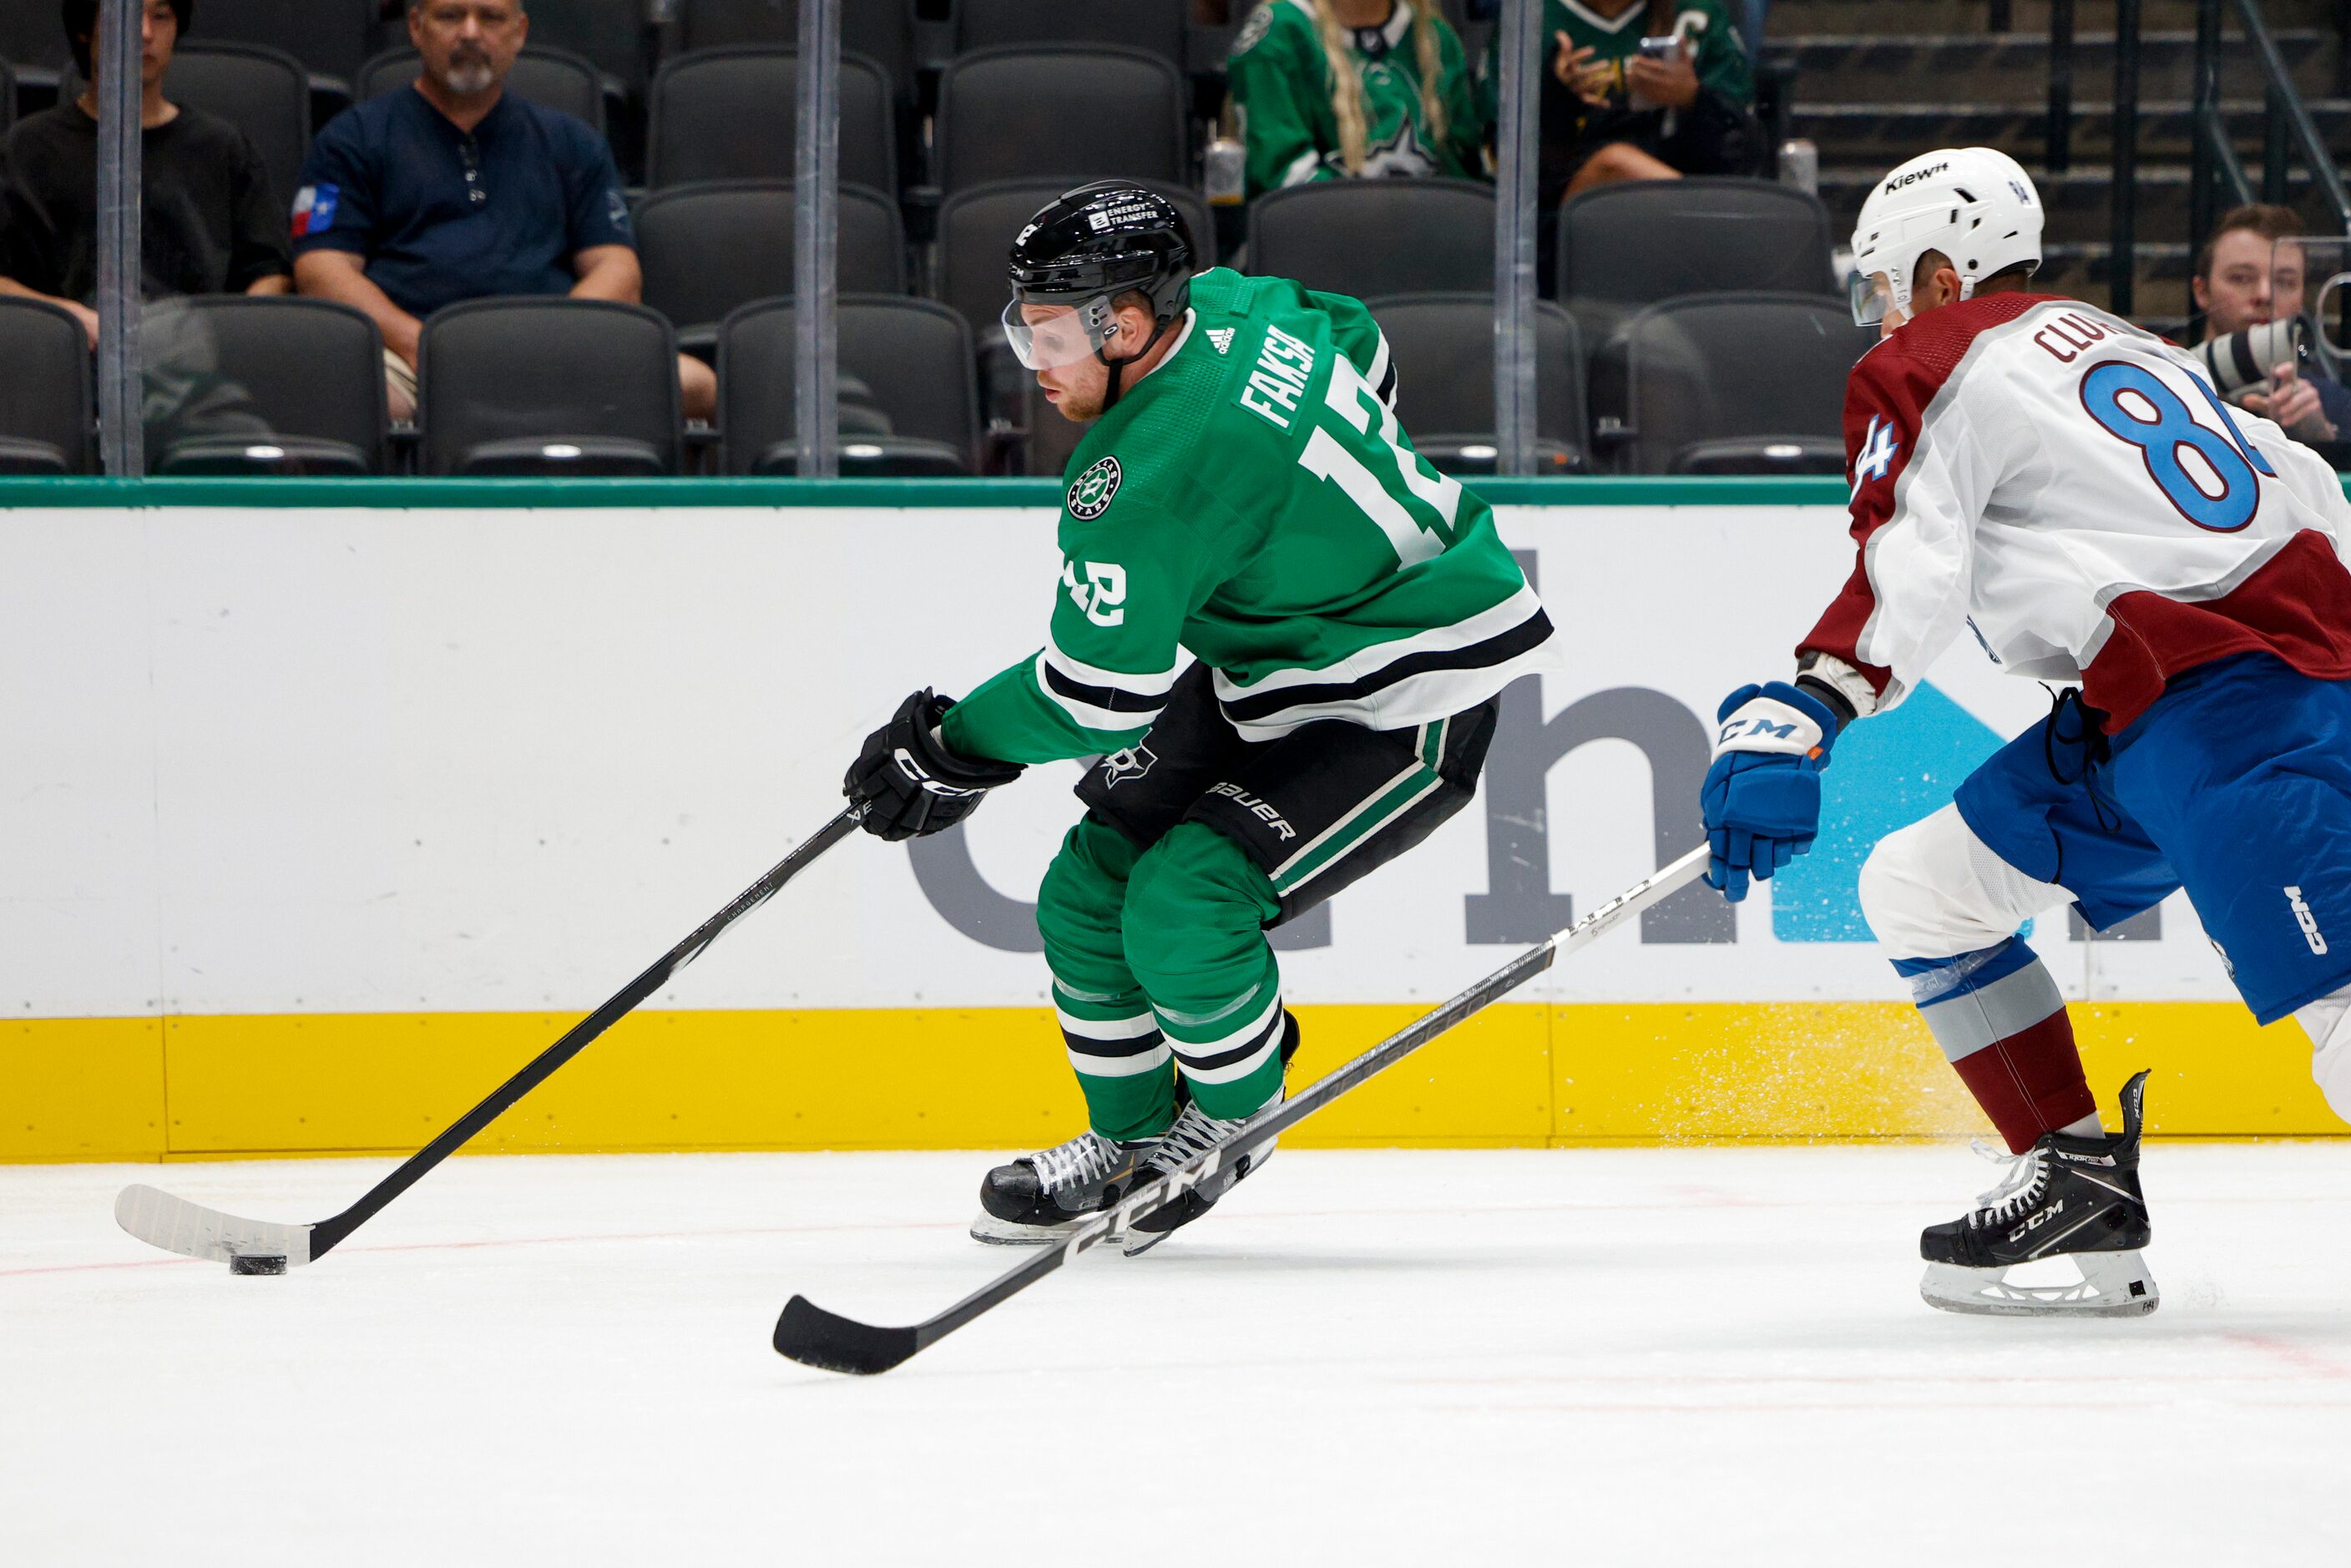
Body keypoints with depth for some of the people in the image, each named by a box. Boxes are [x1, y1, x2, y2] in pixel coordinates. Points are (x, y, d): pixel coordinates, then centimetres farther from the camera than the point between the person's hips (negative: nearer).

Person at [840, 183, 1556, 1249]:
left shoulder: (1152, 477, -32)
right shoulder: (1227, 307, -7)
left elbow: (1098, 696, -24)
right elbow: (1359, 343, 16)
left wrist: (951, 749, -9)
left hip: (1405, 715, -10)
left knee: (1181, 910, -22)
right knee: (1093, 886, 4)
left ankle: (1234, 1117, 6)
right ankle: (1129, 1141, 21)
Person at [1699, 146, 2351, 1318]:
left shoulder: (1930, 368, 1)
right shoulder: (2120, 347, 26)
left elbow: (1910, 567, -17)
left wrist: (1800, 718, -27)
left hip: (2225, 695, -9)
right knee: (1920, 890, 15)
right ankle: (2079, 1182, 15)